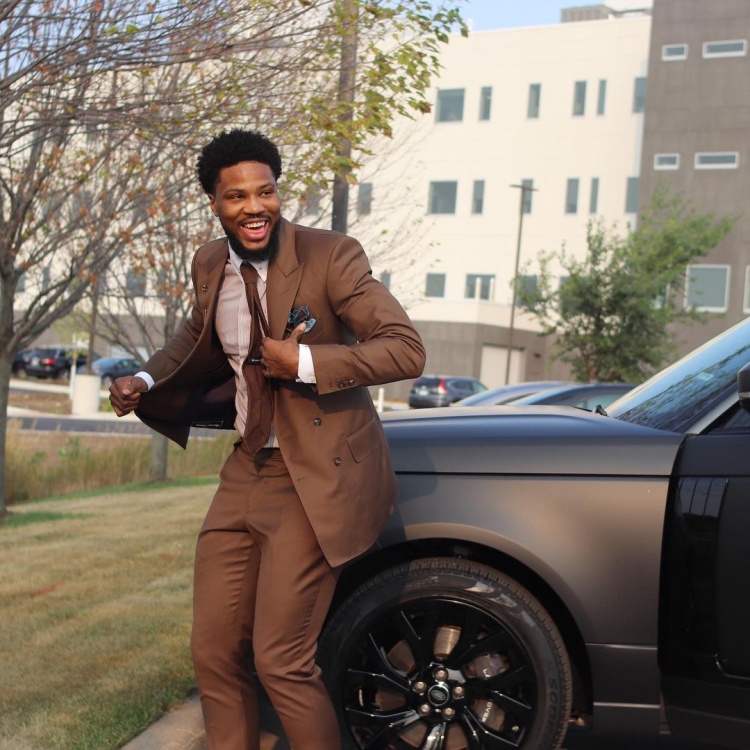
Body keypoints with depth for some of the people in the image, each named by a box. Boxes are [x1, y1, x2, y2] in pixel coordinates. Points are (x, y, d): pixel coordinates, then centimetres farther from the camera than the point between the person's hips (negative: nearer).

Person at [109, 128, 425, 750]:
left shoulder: (331, 256, -14)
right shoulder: (211, 265, 5)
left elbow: (407, 350, -19)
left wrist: (301, 362, -24)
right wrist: (147, 382, 9)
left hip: (316, 477, -6)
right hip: (248, 471, 7)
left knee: (281, 662, -5)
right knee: (214, 654, 10)